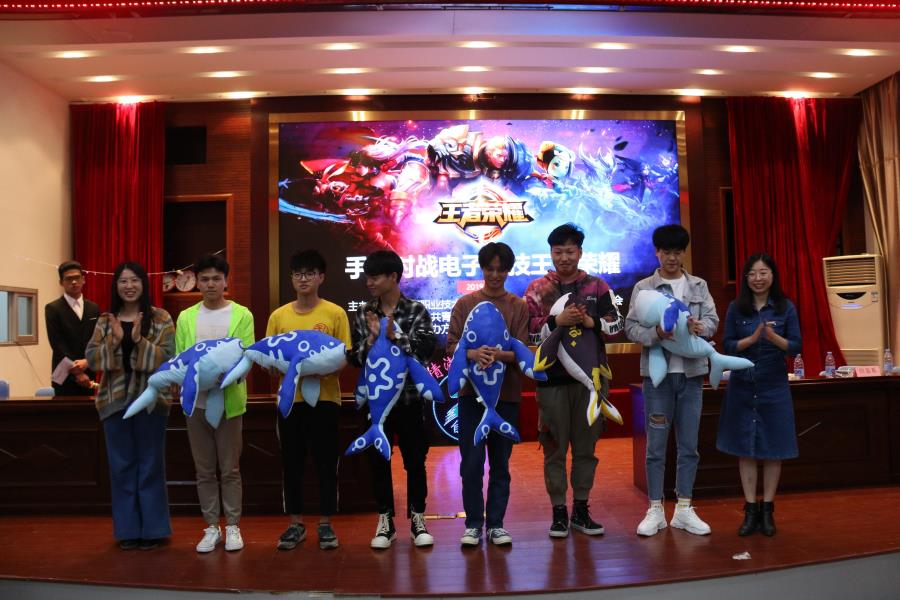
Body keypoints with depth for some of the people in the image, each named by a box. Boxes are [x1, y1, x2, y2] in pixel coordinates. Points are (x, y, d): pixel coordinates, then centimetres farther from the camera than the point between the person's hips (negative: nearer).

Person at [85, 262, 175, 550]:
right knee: (121, 466, 9)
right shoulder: (105, 321, 9)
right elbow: (91, 358, 1)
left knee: (150, 464, 5)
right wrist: (115, 340, -15)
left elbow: (169, 357, -10)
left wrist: (140, 341, -21)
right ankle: (128, 528, 21)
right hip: (115, 399, 3)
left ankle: (152, 528, 16)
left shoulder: (161, 319, -2)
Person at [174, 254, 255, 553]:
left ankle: (233, 527, 18)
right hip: (196, 402, 3)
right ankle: (212, 528, 21)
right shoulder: (186, 318, 7)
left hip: (229, 402, -2)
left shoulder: (242, 315, -1)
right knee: (204, 471, 10)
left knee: (230, 470, 6)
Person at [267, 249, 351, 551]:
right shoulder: (279, 316, 6)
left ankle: (325, 523, 18)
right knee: (291, 463, 9)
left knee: (326, 462, 4)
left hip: (325, 397, -2)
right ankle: (296, 523, 23)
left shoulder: (335, 313, 0)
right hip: (290, 398, 2)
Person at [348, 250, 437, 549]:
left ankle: (417, 518, 21)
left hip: (410, 395, -2)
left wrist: (395, 335, -19)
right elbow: (354, 357, 2)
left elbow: (427, 349, -13)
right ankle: (385, 521, 21)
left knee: (415, 460, 6)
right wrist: (371, 339, -15)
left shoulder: (416, 310, -1)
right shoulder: (363, 314, 6)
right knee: (379, 460, 8)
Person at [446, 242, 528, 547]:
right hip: (471, 392, -1)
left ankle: (496, 523, 21)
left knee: (501, 462, 8)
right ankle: (473, 523, 15)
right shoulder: (465, 304, 4)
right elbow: (451, 345, -2)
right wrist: (473, 353, -23)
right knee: (471, 462, 0)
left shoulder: (519, 306, 5)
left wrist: (499, 355, -22)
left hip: (506, 393, 1)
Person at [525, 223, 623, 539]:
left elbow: (616, 323, 2)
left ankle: (581, 509, 22)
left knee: (586, 444, 9)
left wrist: (590, 322, -16)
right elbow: (527, 329, -5)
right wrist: (557, 321, -18)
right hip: (552, 377, -1)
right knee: (554, 446, 4)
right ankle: (559, 511, 15)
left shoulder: (598, 286, 9)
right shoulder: (537, 289, 4)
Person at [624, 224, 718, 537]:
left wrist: (700, 327, -19)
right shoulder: (643, 287, 1)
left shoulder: (699, 286, 11)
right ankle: (655, 510, 12)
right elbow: (631, 327, -5)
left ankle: (684, 509, 19)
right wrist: (655, 333, -23)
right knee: (656, 444, 2)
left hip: (691, 372, 3)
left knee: (689, 445, 8)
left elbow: (713, 319, 3)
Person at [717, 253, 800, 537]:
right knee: (745, 448, 5)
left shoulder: (786, 308, 0)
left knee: (773, 449, 5)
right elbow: (727, 346, -2)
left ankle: (767, 510, 18)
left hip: (774, 386, 0)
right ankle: (750, 510, 15)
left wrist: (774, 337, -22)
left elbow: (796, 348, -3)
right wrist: (752, 338, -20)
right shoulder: (736, 308, 1)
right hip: (742, 386, 1)